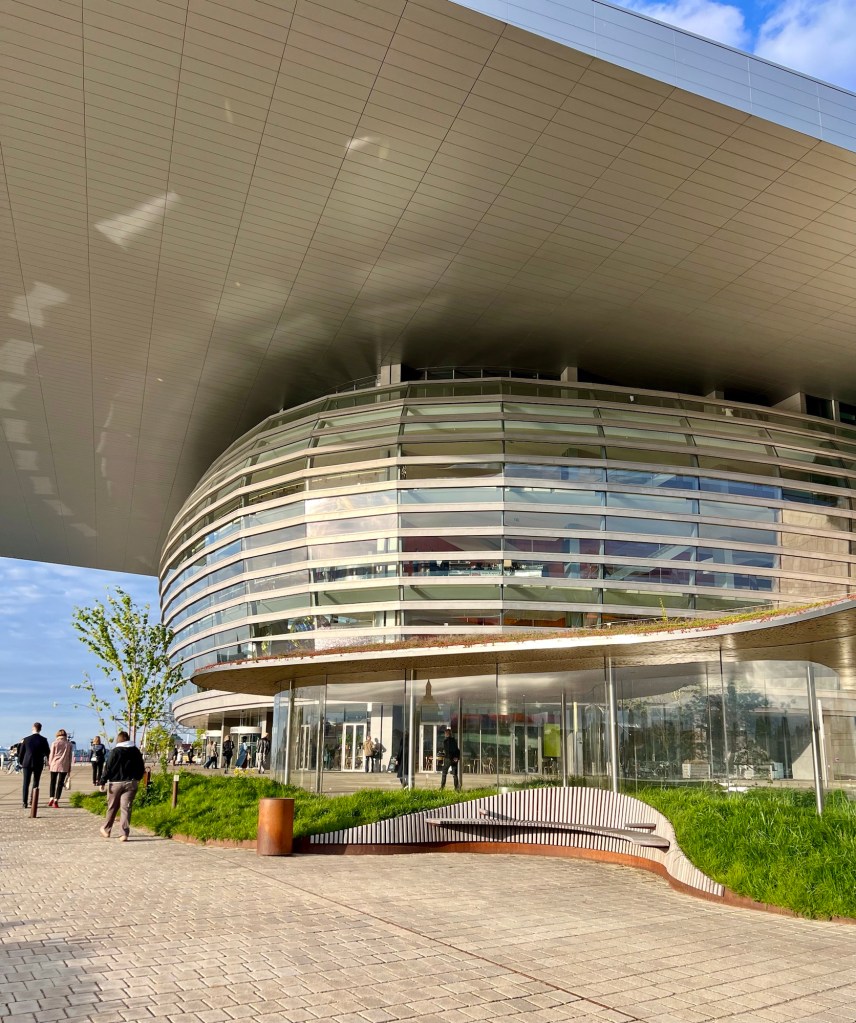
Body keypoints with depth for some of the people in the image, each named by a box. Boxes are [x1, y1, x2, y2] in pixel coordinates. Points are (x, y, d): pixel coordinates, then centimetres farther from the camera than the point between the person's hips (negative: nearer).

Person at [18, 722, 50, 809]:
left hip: (27, 763, 0)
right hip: (38, 764, 0)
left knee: (26, 783, 5)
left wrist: (20, 761, 20)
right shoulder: (43, 740, -7)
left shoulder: (26, 739, -4)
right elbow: (48, 752, 0)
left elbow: (21, 752, 4)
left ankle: (25, 803, -1)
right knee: (35, 784, 13)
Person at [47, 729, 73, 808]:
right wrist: (69, 768, 13)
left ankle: (51, 798, 9)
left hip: (54, 765, 0)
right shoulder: (69, 744, 5)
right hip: (64, 766, 0)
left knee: (53, 782, 15)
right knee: (60, 783, 2)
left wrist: (49, 764, 11)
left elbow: (51, 755, 0)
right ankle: (56, 801, -1)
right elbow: (70, 757, 8)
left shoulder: (55, 743, 0)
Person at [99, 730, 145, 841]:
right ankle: (125, 833, -7)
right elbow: (141, 768, 11)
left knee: (112, 808, 13)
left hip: (116, 783, -2)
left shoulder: (115, 751, -7)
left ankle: (106, 830, 28)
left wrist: (103, 781, -5)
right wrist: (136, 779, 24)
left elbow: (108, 768, -10)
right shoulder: (136, 751, 5)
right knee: (126, 808, 0)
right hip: (131, 783, 2)